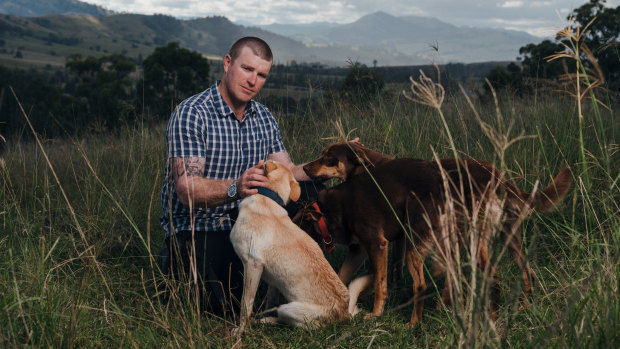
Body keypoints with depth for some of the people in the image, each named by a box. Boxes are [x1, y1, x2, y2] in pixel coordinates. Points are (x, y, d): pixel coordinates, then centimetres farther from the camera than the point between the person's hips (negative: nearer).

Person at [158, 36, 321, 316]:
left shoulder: (264, 118, 7)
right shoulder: (191, 114, -17)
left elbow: (288, 173, 8)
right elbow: (187, 189, -25)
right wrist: (235, 187, -43)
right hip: (195, 228, -6)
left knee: (307, 193, -14)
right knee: (227, 304, -26)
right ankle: (180, 264, 7)